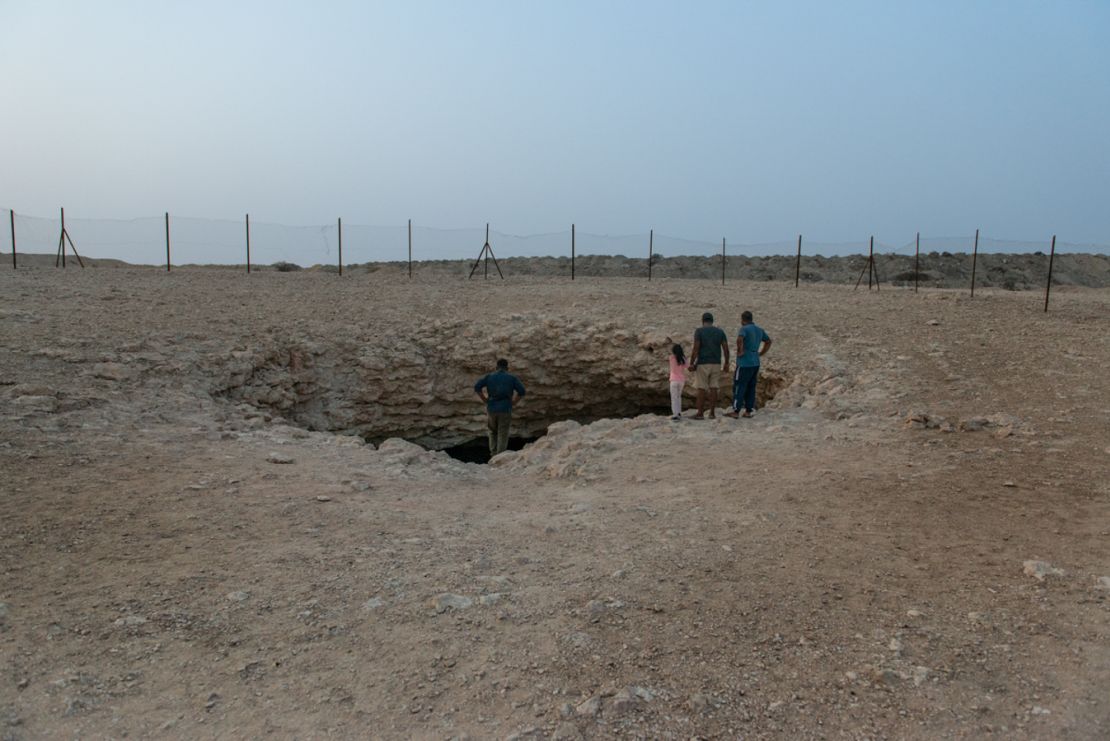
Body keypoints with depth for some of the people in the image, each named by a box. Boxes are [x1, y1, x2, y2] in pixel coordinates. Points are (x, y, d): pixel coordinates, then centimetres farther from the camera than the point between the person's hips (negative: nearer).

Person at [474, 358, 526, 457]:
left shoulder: (489, 376, 9)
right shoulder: (512, 377, 6)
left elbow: (477, 387, -4)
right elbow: (521, 392, -6)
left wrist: (485, 401, 3)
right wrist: (512, 402, 4)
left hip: (491, 409, 2)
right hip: (505, 410, -2)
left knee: (493, 432, 24)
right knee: (502, 436, 6)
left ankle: (493, 455, 16)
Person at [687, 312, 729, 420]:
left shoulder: (699, 331, -7)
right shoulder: (720, 331, 5)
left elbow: (695, 348, -14)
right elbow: (726, 348, 1)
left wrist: (692, 363, -10)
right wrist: (726, 364, 7)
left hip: (702, 364, -4)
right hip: (716, 364, 4)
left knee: (701, 389, 1)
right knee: (713, 388, 8)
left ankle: (700, 413, 1)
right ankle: (712, 413, 6)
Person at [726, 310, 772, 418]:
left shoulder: (744, 329, -11)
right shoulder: (759, 330, 13)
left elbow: (739, 339, -32)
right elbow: (768, 342, 26)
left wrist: (740, 351, -18)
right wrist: (760, 354, 20)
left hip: (745, 363, -8)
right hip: (755, 363, 8)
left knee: (738, 387, -4)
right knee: (751, 388, 10)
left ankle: (736, 411, -3)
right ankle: (748, 411, 11)